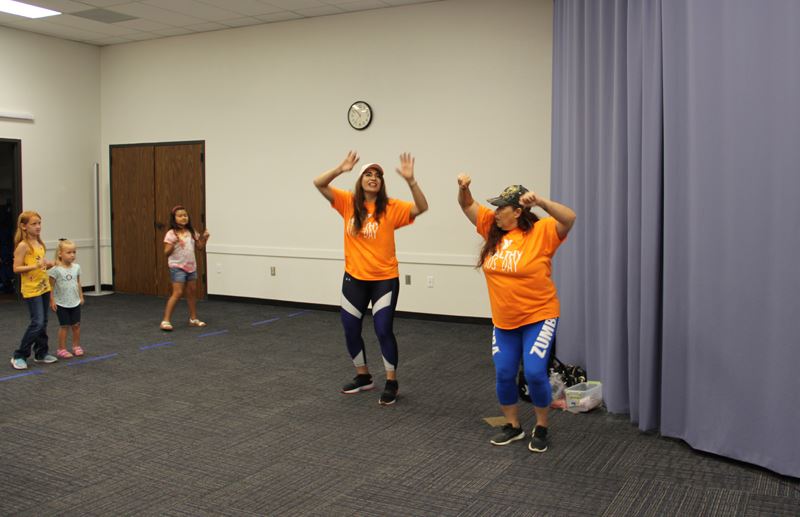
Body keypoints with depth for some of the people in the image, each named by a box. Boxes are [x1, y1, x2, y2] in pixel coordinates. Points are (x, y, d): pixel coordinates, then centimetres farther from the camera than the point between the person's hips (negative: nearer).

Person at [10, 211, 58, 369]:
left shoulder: (40, 243, 9)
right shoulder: (23, 245, -13)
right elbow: (16, 268, -17)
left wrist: (49, 265, 4)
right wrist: (35, 266, -28)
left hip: (44, 287, 8)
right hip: (31, 289, -8)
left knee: (43, 322, 12)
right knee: (37, 323, -10)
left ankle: (41, 353, 22)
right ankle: (19, 356, 2)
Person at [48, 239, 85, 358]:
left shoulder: (76, 267, 1)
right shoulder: (56, 269, -14)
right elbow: (51, 286, -10)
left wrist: (81, 296, 13)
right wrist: (52, 300, -11)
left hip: (75, 302, 4)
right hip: (61, 303, -4)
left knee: (76, 325, 8)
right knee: (64, 326, 2)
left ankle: (76, 346, 23)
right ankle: (61, 349, 13)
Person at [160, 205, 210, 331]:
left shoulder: (191, 232, 6)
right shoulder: (171, 234, -12)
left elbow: (199, 246, 15)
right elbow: (166, 253, -15)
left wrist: (204, 238, -3)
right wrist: (172, 244, -32)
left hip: (191, 267, 7)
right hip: (177, 267, -7)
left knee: (192, 292, 13)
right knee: (177, 293, -13)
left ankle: (193, 319, 25)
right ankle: (165, 321, -10)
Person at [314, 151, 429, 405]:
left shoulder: (391, 207, -9)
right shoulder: (348, 202, -2)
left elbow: (421, 207, -20)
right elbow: (318, 184, -9)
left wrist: (410, 180, -32)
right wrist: (341, 169, -25)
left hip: (384, 279, -3)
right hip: (354, 278, 3)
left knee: (383, 330, -4)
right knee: (350, 330, 12)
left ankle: (391, 383, 14)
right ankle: (363, 376, 32)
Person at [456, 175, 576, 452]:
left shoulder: (540, 231, -14)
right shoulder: (492, 227, 0)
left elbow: (569, 218, -28)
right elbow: (467, 206, 5)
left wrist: (541, 201, -41)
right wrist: (463, 188, -16)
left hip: (538, 317, -5)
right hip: (504, 321, 5)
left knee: (535, 373, -10)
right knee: (504, 375, 8)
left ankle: (541, 428, 13)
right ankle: (513, 426, 28)